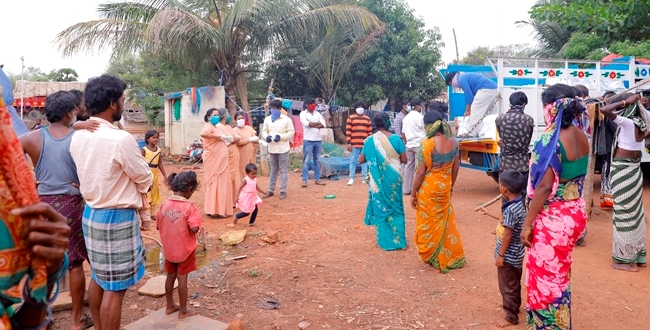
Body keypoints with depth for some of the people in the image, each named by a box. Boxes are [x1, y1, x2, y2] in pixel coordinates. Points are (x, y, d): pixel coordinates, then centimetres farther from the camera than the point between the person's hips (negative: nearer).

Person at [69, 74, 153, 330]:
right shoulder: (121, 139, -22)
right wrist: (141, 184, 10)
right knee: (115, 288, 3)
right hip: (117, 217, -9)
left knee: (98, 278, 22)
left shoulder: (78, 137, 2)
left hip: (91, 212, 9)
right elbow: (145, 180, -11)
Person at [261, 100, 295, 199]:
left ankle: (283, 191, 8)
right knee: (274, 170, 15)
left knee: (283, 170, 2)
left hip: (283, 149, -4)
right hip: (272, 149, 4)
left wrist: (281, 137, -20)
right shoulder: (267, 119, 6)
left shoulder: (286, 119, -6)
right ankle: (271, 190, 21)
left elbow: (291, 132, -7)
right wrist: (266, 137, -13)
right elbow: (264, 131, 10)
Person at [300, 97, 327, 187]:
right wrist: (317, 123, -2)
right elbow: (307, 124, -17)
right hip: (308, 140, -5)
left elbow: (323, 125, 0)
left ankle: (317, 179, 17)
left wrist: (312, 125, -12)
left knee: (317, 161, 9)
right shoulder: (303, 114, 0)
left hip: (318, 140, 5)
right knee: (306, 161, -4)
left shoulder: (317, 114, 13)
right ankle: (304, 180, -2)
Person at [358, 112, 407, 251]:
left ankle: (385, 241, 19)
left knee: (381, 208, 12)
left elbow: (361, 160, 2)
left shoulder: (370, 140, -5)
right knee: (396, 208, 12)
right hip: (393, 178, 0)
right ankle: (398, 240, 17)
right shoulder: (396, 138, -9)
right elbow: (404, 159, -4)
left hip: (377, 180, 1)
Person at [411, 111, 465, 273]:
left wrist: (413, 193, -7)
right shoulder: (453, 142, -3)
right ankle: (450, 257, 31)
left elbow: (420, 172, -17)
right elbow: (455, 168, 6)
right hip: (445, 188, 6)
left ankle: (431, 256, 24)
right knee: (446, 222, 20)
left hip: (429, 189, -5)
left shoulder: (427, 144, -20)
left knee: (428, 223, 11)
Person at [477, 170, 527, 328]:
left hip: (509, 254, -9)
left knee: (507, 286, 6)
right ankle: (515, 306, 43)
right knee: (514, 283, 26)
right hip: (517, 253, 9)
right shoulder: (520, 202, 0)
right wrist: (488, 213, 24)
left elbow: (508, 234, -25)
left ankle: (511, 316, 19)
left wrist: (500, 255, -17)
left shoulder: (510, 209, -29)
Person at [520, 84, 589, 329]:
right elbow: (576, 176, 13)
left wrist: (527, 223, -17)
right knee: (559, 275, 23)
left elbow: (544, 187, -23)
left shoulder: (551, 140, -21)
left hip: (553, 219, -9)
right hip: (574, 214, 9)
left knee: (545, 277, 7)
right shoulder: (580, 136, 4)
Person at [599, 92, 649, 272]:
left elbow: (604, 110, -28)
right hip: (634, 169, 9)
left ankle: (628, 260, 11)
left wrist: (625, 102, -18)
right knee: (635, 212, 16)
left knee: (624, 214, 1)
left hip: (623, 171, -8)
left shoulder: (627, 122, -20)